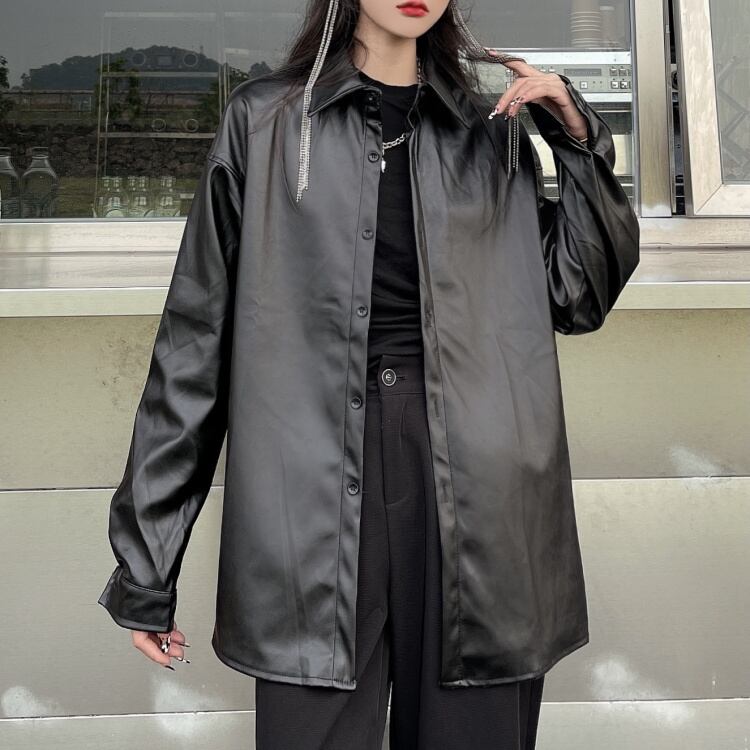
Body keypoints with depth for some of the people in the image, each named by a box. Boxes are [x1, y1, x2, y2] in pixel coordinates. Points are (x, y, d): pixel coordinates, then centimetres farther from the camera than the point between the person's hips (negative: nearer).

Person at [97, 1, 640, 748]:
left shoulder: (491, 132, 14)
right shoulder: (264, 119, 7)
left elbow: (579, 298, 17)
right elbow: (197, 335, 3)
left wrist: (580, 143, 6)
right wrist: (146, 560, 2)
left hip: (475, 482, 3)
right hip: (317, 476, -2)